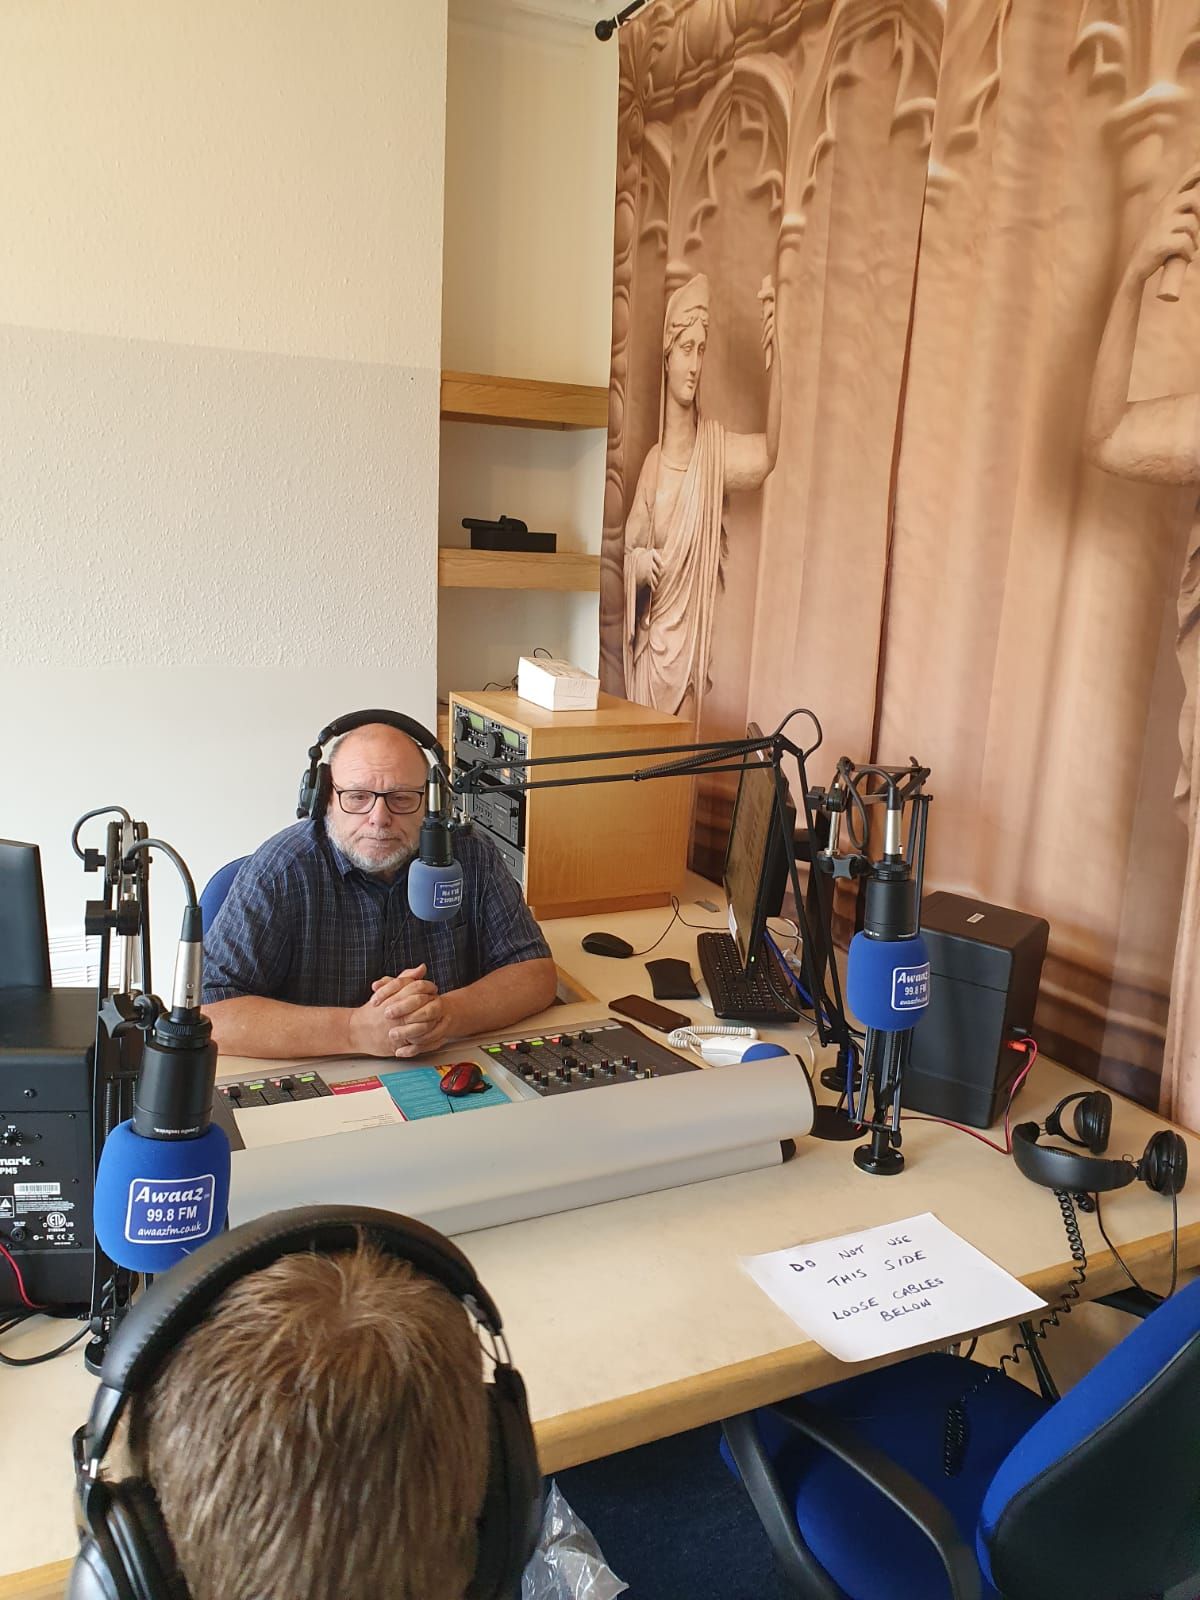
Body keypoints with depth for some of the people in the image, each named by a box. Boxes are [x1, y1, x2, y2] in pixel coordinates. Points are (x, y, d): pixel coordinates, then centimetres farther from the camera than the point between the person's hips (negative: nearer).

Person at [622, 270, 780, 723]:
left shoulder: (714, 446, -3)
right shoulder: (653, 461, 3)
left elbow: (770, 452, -23)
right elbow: (630, 545, 10)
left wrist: (774, 352, -31)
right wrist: (637, 564, -15)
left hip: (689, 637, -2)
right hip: (649, 641, 2)